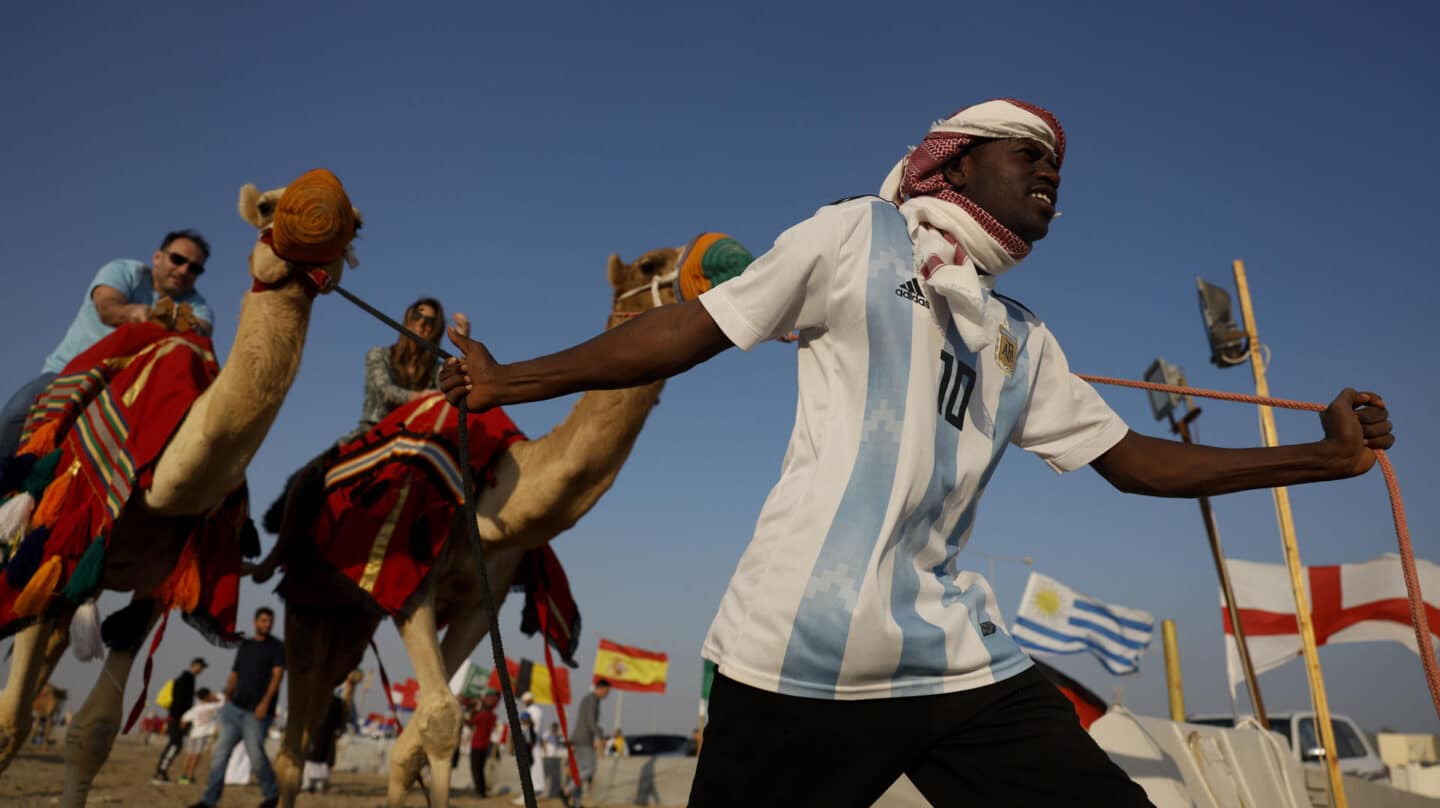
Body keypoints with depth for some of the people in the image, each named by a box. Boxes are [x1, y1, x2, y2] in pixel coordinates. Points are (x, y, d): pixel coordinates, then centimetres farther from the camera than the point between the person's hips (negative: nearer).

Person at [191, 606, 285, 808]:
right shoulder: (244, 645, 13)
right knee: (221, 751, 1)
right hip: (234, 708, 5)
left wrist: (265, 702, -24)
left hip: (256, 712, -5)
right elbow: (234, 675, 19)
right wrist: (226, 702, 17)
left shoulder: (277, 647, -3)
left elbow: (277, 675, -14)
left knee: (256, 754, -7)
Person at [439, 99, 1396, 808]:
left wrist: (1330, 454, 24)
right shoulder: (857, 233, 5)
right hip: (801, 646, -5)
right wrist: (513, 380, 7)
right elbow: (690, 328, 5)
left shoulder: (1027, 343, 21)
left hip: (959, 656, 6)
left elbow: (1131, 458, 25)